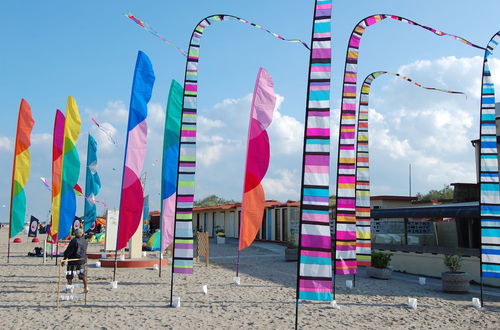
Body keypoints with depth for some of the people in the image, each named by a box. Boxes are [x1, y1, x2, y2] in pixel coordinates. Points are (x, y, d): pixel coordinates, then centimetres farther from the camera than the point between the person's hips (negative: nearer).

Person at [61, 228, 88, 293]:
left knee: (69, 275, 5)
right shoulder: (85, 241, 2)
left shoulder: (74, 241, -15)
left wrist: (64, 259, -9)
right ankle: (86, 287, 16)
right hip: (82, 260, 6)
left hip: (73, 260, -6)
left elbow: (69, 251, -13)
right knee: (82, 274, 15)